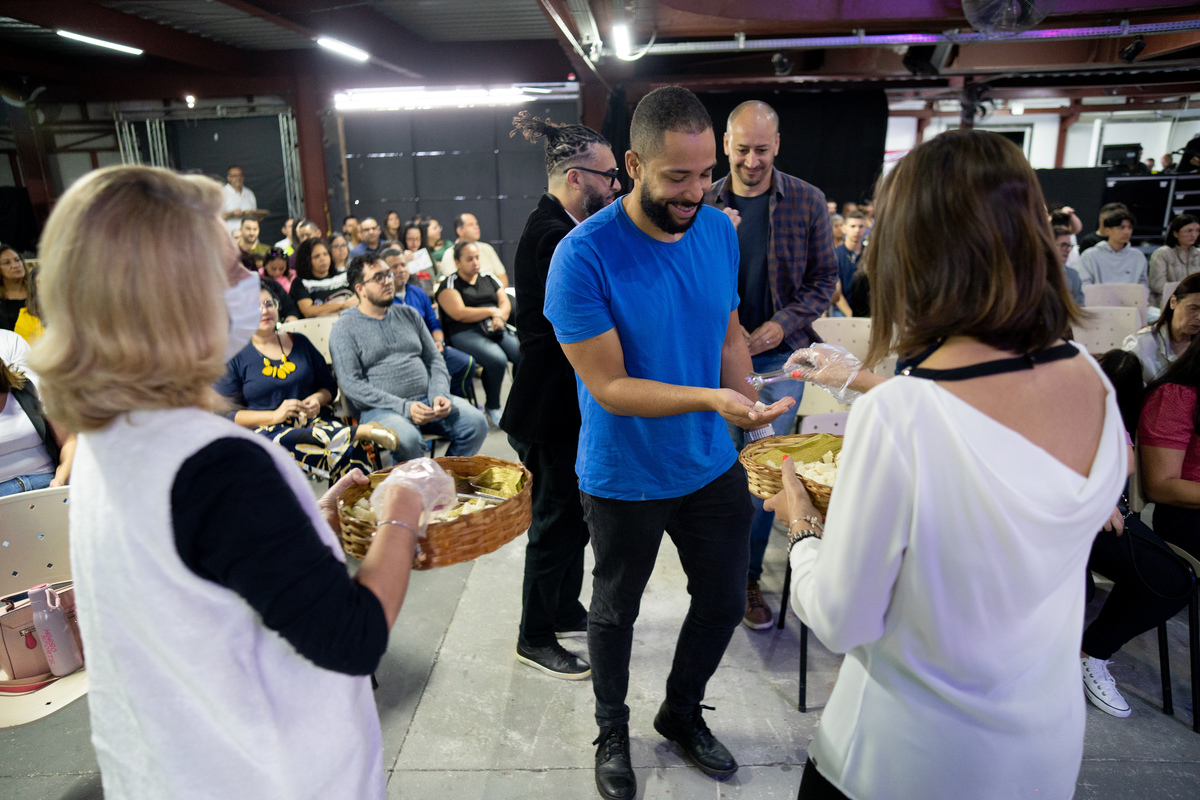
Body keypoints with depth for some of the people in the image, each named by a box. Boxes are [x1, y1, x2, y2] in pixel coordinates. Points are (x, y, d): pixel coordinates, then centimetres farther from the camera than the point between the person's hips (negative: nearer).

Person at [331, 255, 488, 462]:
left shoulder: (409, 314, 17)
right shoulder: (344, 329, 2)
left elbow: (434, 360, 16)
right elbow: (351, 384, -9)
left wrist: (440, 394, -6)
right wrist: (404, 407, -19)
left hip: (426, 399, 5)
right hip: (380, 408, -5)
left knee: (476, 422, -18)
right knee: (407, 438, -37)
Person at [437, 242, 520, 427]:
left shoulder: (489, 279, 23)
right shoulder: (449, 284, 6)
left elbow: (505, 304, 14)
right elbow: (459, 314, -8)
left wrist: (499, 316, -9)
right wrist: (491, 311, -4)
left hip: (497, 329, 5)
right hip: (465, 333, -5)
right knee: (497, 359, -34)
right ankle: (492, 407, -13)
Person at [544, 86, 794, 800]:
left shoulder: (720, 230, -4)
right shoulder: (584, 256, -23)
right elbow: (609, 387, -23)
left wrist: (748, 407, -8)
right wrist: (710, 399, -35)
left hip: (713, 466, 5)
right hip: (625, 479, -5)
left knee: (725, 603, 19)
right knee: (616, 611, 17)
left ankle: (682, 713, 48)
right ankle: (613, 731, 46)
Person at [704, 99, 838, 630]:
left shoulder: (807, 202, 1)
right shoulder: (705, 203, 3)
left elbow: (824, 278, 3)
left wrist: (783, 325, -11)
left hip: (779, 355, -1)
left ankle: (747, 577, 17)